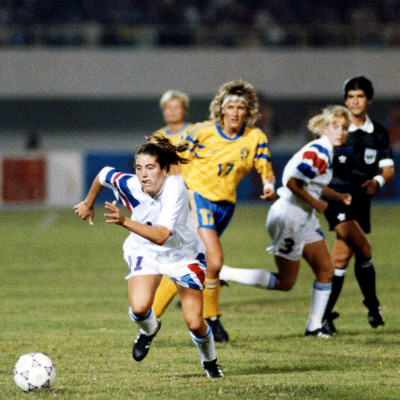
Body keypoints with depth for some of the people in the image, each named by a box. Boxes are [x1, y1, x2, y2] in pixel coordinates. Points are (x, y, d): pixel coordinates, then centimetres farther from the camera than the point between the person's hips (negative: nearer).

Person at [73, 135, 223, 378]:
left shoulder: (175, 187, -35)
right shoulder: (129, 185, -25)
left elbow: (161, 236, -45)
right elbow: (104, 174, 0)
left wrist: (125, 221, -56)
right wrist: (88, 203, 16)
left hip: (184, 254, -2)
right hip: (145, 251, 2)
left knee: (195, 323, -5)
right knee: (139, 307, -25)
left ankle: (210, 362, 30)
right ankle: (149, 330, 14)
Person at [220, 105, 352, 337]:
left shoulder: (326, 153, 11)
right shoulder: (318, 153, -20)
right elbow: (293, 182, -27)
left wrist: (338, 197, 14)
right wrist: (316, 203, -16)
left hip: (304, 218, 10)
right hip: (289, 217, -10)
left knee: (326, 270, 7)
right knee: (285, 283, -3)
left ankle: (314, 325, 13)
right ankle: (223, 273, -1)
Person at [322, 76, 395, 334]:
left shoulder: (379, 133, 9)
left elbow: (388, 168, 3)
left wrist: (378, 181, -18)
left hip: (361, 199, 3)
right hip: (336, 196, -3)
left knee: (342, 257, 5)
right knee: (363, 249, -21)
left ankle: (325, 314, 18)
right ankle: (372, 304, -9)